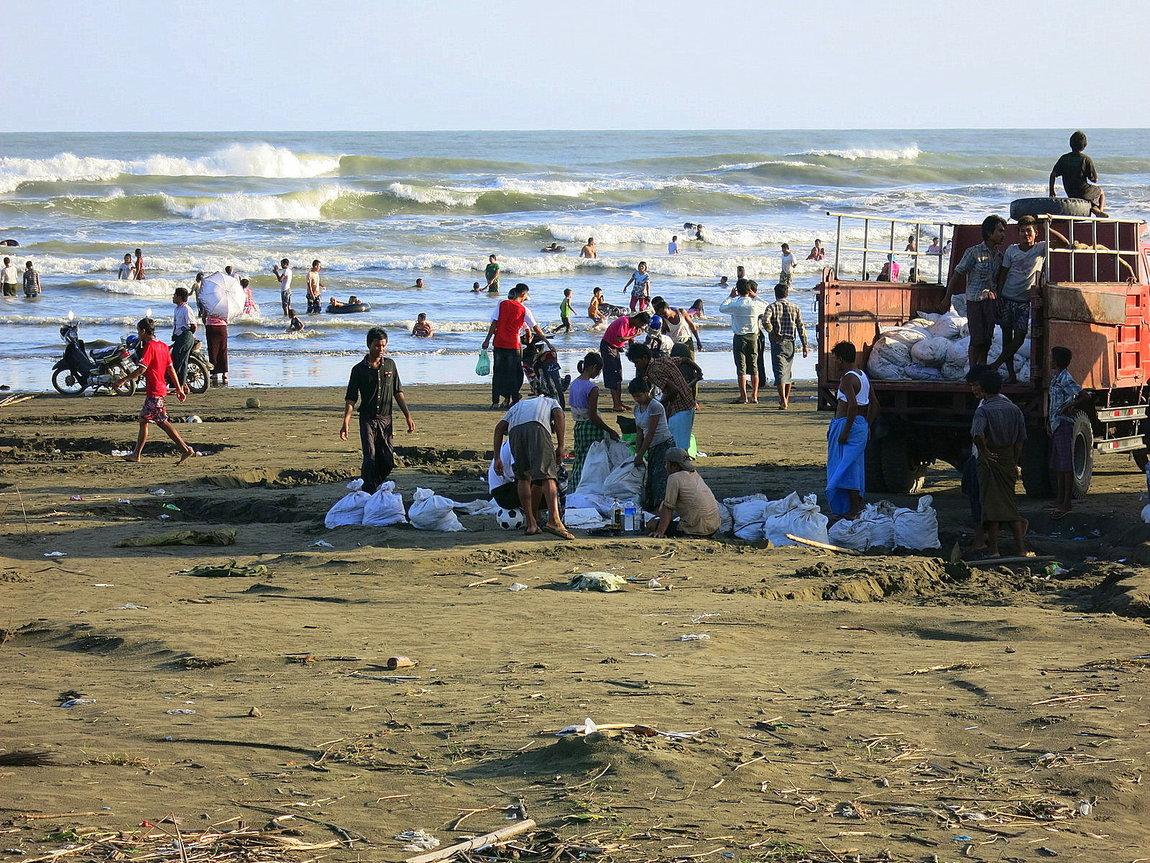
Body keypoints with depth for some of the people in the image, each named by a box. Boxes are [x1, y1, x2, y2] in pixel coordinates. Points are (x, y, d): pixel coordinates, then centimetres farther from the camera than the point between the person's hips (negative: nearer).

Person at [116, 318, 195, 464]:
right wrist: (179, 388, 14)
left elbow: (141, 369, -22)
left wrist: (123, 380, -15)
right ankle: (136, 454, 19)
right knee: (143, 421, 14)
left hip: (154, 391, -10)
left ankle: (185, 449, -11)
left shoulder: (149, 346, -14)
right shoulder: (163, 346, 12)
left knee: (163, 422, -8)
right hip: (161, 389, 10)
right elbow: (171, 369, 13)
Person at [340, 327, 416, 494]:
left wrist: (408, 416, 8)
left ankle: (377, 486, 23)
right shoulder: (359, 369, -2)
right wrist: (346, 422, -12)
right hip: (367, 419, -3)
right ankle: (368, 493, -6)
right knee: (370, 458, -12)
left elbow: (398, 393, 12)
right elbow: (351, 399, -2)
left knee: (387, 461, 2)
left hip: (385, 419, 3)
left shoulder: (390, 364, 7)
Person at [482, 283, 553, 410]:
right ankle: (512, 400, 7)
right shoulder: (523, 310, -4)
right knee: (514, 374, 8)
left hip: (499, 343, 3)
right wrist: (547, 342, 6)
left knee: (498, 372, 9)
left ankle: (495, 401, 8)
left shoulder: (502, 304, 3)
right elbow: (535, 328, 0)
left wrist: (488, 340, 4)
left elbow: (494, 324, -1)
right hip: (514, 345, -3)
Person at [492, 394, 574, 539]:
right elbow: (558, 414, 12)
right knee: (547, 474, -11)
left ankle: (531, 523, 9)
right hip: (537, 427, -3)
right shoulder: (551, 402, 38)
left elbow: (499, 427, 28)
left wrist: (497, 458, 25)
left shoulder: (518, 405, 44)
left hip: (514, 430, 3)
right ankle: (554, 520, -29)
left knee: (523, 478, 16)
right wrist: (560, 447, 7)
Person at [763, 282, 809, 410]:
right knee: (787, 371, 18)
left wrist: (773, 333, -9)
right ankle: (786, 400, 27)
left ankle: (783, 401, -19)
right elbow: (801, 327, 4)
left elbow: (765, 321, -22)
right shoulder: (795, 308, 6)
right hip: (790, 343, 4)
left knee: (779, 372, -8)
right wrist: (804, 345, 6)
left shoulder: (772, 307, -4)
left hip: (778, 342, -4)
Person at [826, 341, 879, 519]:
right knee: (854, 467, 15)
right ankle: (857, 506, 20)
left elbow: (853, 405, -27)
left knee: (847, 467, -5)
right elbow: (874, 404, 18)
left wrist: (845, 431, -24)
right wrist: (866, 427, 22)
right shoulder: (863, 376, 14)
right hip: (861, 426, 10)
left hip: (848, 424, -10)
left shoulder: (847, 379, -15)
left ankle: (854, 510, -6)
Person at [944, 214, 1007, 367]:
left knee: (987, 339, 5)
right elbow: (957, 274, -6)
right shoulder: (973, 252, -10)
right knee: (977, 339, -6)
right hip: (975, 301, -5)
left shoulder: (999, 255, 8)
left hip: (991, 300, 5)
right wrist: (947, 298, -7)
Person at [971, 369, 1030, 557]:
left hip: (990, 460, -5)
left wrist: (984, 451, -17)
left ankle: (993, 549, 1)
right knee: (1010, 504, 11)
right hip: (1009, 461, 5)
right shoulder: (1014, 409, 4)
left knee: (990, 504, 1)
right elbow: (1021, 440, 6)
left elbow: (978, 434, -31)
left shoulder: (983, 410, -12)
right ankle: (1022, 549, 7)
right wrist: (1015, 464, 13)